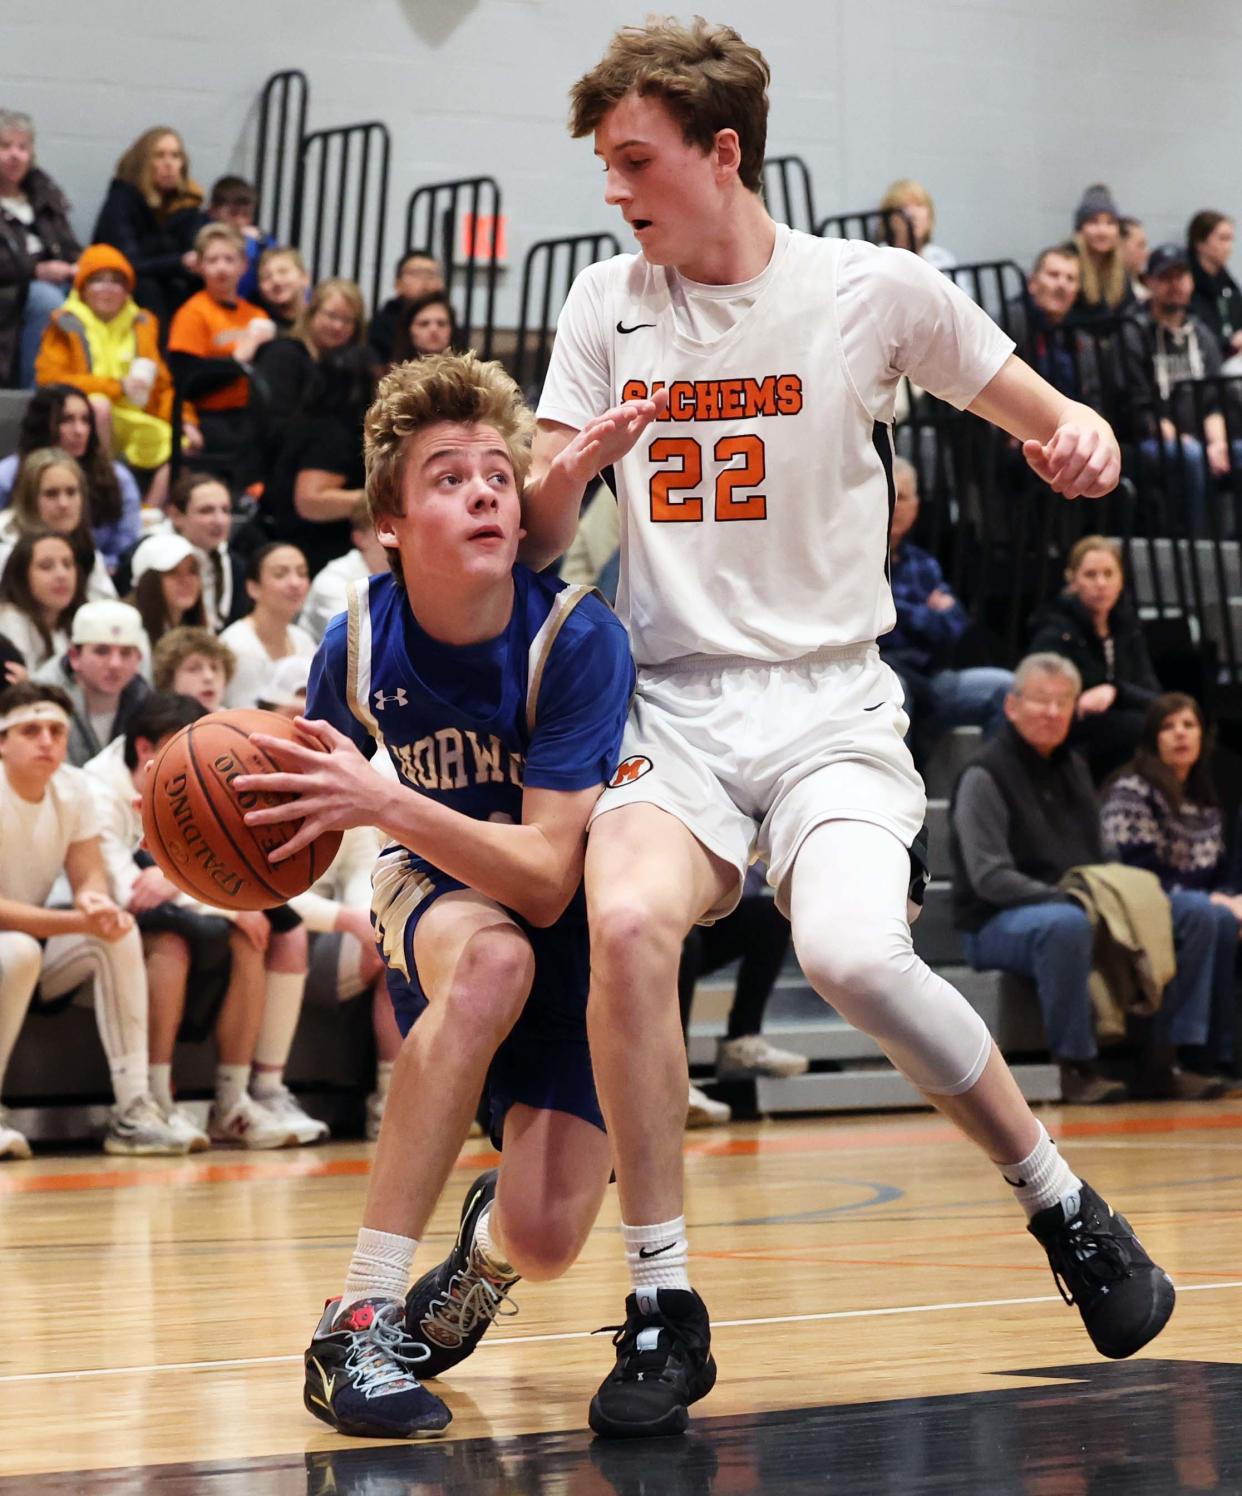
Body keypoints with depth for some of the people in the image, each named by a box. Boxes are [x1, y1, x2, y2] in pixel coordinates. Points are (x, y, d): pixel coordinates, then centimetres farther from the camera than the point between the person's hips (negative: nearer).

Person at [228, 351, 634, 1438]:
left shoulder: (579, 640, -25)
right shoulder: (362, 643, -15)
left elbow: (548, 878, -31)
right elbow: (314, 831, -1)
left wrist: (388, 804, -43)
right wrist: (255, 835, -24)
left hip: (578, 925, -1)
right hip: (438, 899, 1)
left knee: (546, 1239, -20)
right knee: (492, 958, -39)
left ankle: (484, 1247, 24)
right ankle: (359, 1321, -33)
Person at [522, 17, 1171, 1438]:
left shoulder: (877, 291, 0)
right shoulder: (604, 308, 7)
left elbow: (1048, 421, 11)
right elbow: (533, 538, 8)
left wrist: (1082, 439, -13)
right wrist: (572, 465, -14)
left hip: (830, 703, -2)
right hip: (671, 701, 2)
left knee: (854, 952, -30)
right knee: (628, 921, -30)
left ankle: (1061, 1202, -3)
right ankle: (663, 1308, -17)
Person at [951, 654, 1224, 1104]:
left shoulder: (1073, 768, 17)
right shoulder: (985, 776, -9)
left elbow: (1097, 861, 21)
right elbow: (989, 878, -18)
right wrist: (1060, 897, -27)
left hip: (1081, 908, 8)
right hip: (996, 925, -8)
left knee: (1195, 919, -6)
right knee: (1066, 925, -43)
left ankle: (1161, 1061, -9)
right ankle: (1076, 1067, -32)